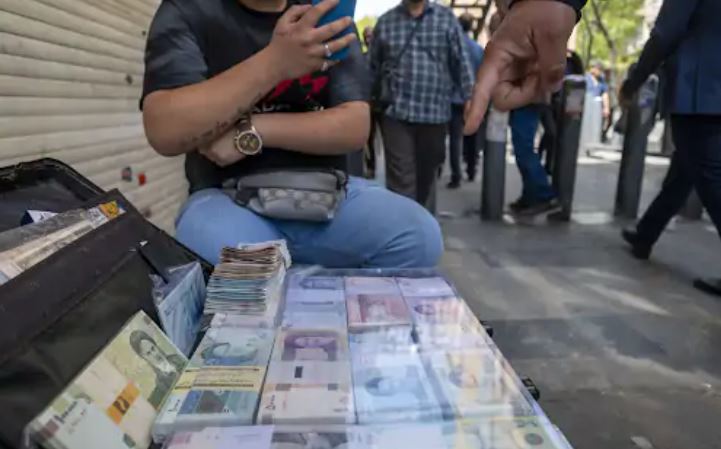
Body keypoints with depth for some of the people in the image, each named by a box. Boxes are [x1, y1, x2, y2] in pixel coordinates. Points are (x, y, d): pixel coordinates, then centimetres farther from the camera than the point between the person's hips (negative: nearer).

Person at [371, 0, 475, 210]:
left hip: (435, 114, 1)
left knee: (427, 176, 14)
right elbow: (373, 67, 13)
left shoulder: (447, 18, 5)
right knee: (401, 180, -5)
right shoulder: (385, 21, 7)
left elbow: (461, 62, 4)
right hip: (397, 113, -1)